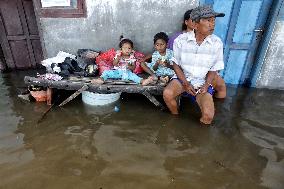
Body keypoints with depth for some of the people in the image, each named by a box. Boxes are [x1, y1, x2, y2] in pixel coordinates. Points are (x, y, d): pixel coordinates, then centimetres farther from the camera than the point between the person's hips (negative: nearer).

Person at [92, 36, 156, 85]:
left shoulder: (132, 57, 5)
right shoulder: (118, 55, 6)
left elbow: (134, 67, 2)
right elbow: (114, 64, -3)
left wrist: (130, 66, -21)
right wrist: (118, 58, -19)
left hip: (127, 72, -2)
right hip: (117, 71, 2)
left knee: (132, 75, -34)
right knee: (106, 72, -19)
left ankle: (143, 81, -56)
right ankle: (101, 79, -46)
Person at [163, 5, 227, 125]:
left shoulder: (217, 43, -8)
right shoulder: (181, 40, -11)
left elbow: (213, 69, 1)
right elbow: (176, 64, -2)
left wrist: (206, 85, -15)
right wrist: (185, 83, -13)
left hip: (202, 82, 0)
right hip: (182, 78, 0)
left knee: (208, 115, -21)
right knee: (167, 94, -30)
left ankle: (200, 127, 20)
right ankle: (176, 116, 4)